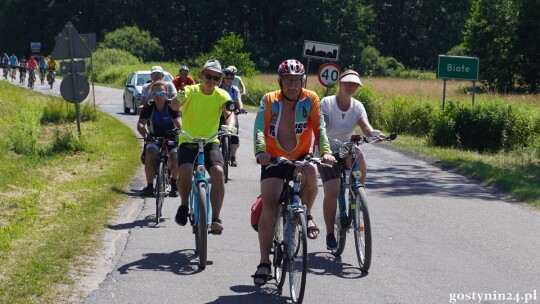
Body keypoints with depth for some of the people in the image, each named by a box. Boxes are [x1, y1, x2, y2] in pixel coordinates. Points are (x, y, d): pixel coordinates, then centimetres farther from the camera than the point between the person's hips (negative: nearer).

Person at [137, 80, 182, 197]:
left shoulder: (171, 106, -15)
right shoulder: (148, 107, -12)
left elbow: (178, 122, -28)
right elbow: (140, 124, -24)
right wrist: (146, 135, -45)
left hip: (171, 137, -1)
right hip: (154, 138, 1)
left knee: (176, 158, -27)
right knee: (150, 155, -30)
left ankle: (174, 182, 3)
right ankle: (149, 186, -17)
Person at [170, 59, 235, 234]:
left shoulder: (222, 95, -1)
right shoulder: (190, 91, -5)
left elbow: (229, 114, -18)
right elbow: (174, 107, -24)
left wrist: (229, 127, -41)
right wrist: (179, 99, -49)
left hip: (210, 142, 1)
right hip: (188, 142, -1)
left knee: (218, 172, -26)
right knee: (185, 172, -28)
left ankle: (215, 218, -23)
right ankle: (184, 205, 2)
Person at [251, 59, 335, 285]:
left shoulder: (311, 99, -7)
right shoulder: (269, 100, -9)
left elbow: (319, 128, -13)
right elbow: (259, 128, -20)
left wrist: (326, 151, -30)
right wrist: (260, 152, -38)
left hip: (301, 157, 0)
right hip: (274, 159, 0)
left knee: (311, 174, -35)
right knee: (268, 208, -11)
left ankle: (306, 215, -6)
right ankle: (264, 262, 0)